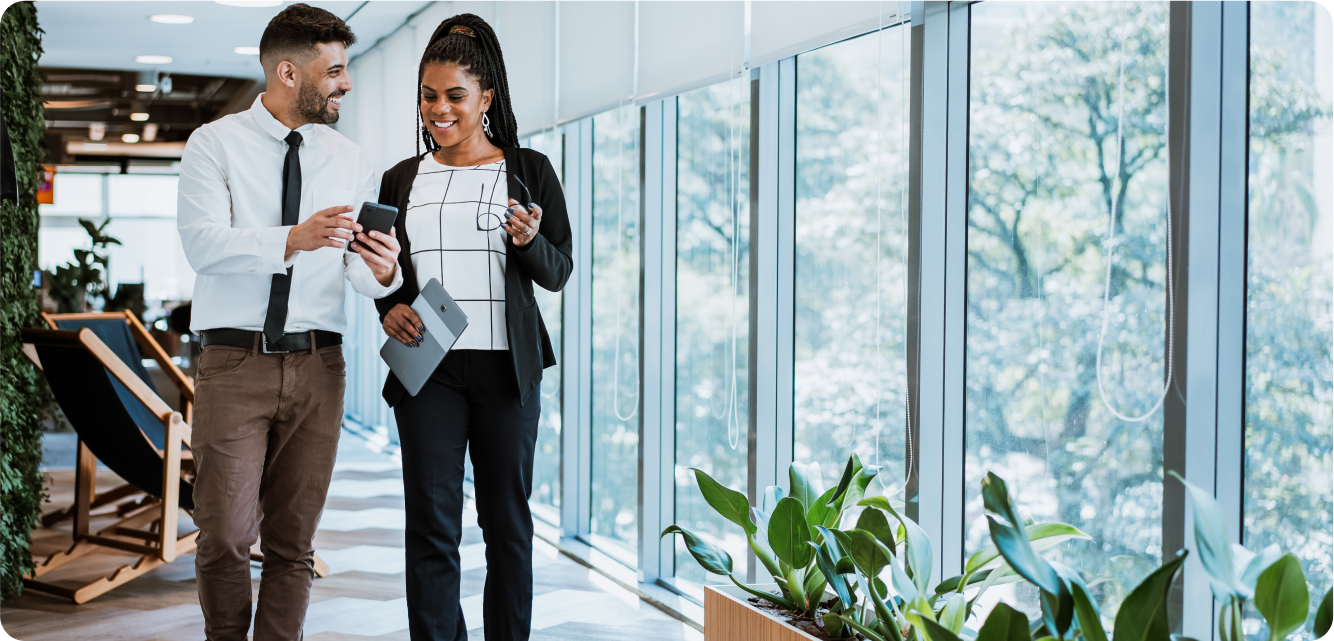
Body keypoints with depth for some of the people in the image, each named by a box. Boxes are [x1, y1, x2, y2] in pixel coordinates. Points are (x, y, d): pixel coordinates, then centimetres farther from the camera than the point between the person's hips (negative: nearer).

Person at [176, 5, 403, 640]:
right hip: (235, 358, -3)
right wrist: (292, 240, -29)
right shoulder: (214, 144, 1)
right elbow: (203, 243, -14)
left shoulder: (350, 162, 13)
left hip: (317, 365, 3)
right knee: (225, 535, -4)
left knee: (293, 541, 6)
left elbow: (360, 270, 6)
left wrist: (382, 271, -19)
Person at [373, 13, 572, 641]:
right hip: (425, 365, 1)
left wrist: (529, 241, -17)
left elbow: (559, 271, 4)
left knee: (507, 519, 7)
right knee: (431, 524, -2)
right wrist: (388, 308, -3)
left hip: (505, 366, -1)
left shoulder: (529, 171, 4)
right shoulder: (401, 180, 11)